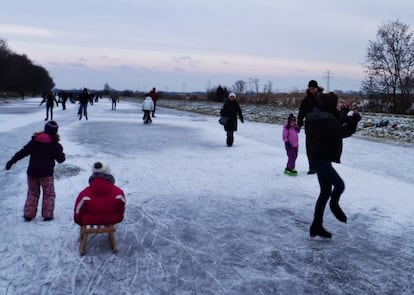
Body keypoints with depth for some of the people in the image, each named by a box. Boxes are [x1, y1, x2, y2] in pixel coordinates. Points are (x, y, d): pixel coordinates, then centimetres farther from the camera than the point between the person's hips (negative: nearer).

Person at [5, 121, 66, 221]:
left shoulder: (35, 140, 3)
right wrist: (61, 153, 19)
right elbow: (60, 159, -1)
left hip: (32, 172, 3)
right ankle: (47, 215, 10)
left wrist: (12, 161, 7)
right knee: (49, 194, 12)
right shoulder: (55, 144, -7)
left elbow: (23, 152, 2)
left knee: (32, 193, 18)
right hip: (46, 174, -3)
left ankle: (28, 214, 16)